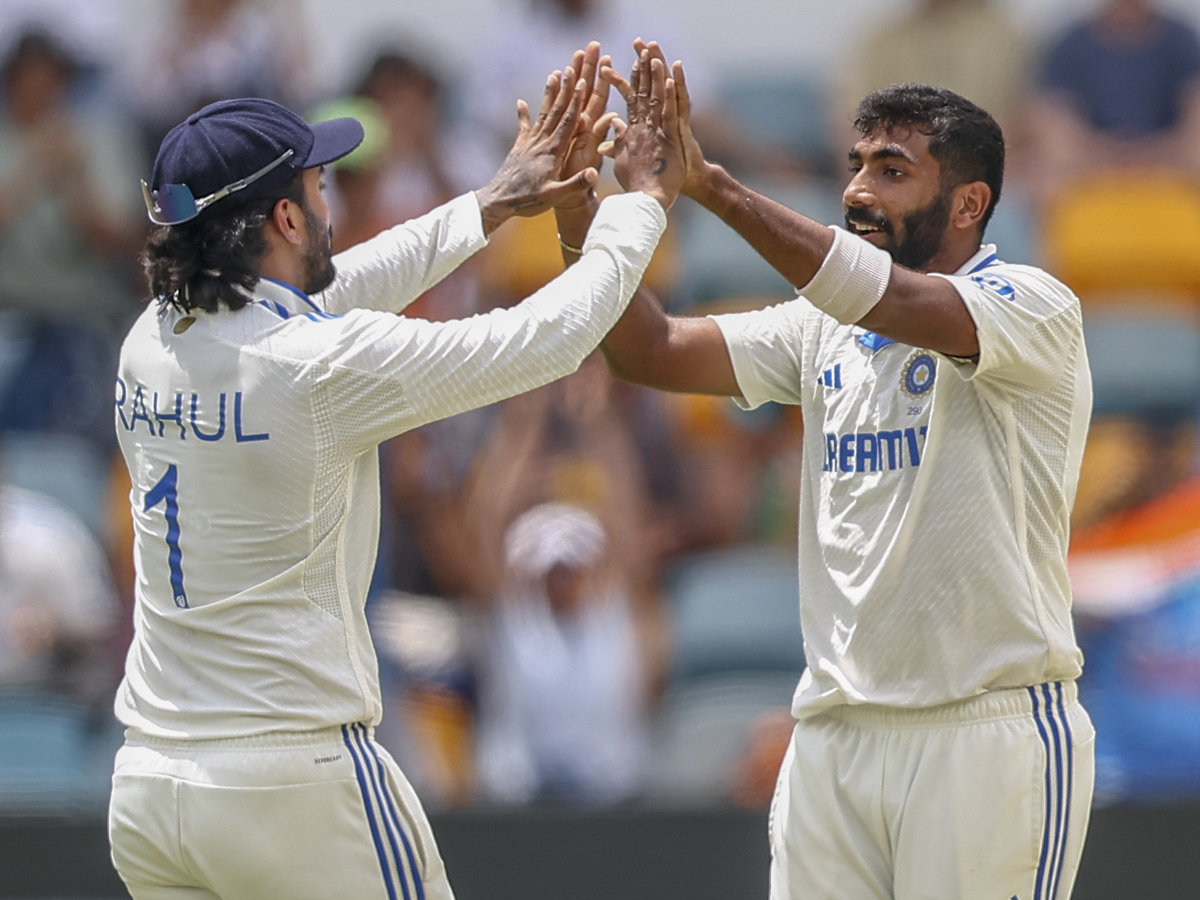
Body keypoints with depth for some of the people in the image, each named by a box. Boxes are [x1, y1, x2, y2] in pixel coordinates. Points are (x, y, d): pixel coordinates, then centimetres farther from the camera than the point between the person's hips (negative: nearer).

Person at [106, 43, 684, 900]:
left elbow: (321, 292, 23)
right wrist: (640, 203, 10)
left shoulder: (150, 346, 6)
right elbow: (549, 339, -6)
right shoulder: (325, 367, -14)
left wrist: (493, 204, 30)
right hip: (294, 783, -7)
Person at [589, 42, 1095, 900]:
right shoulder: (822, 329, 14)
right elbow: (651, 351, 6)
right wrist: (578, 205, -10)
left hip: (991, 730, -6)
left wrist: (708, 182, -30)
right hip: (835, 731, 6)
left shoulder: (1034, 309, -7)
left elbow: (892, 301, -25)